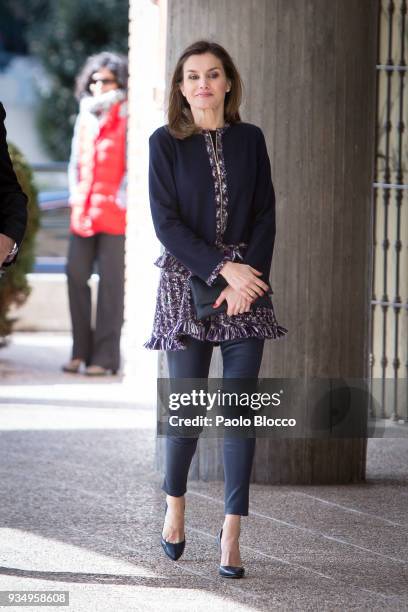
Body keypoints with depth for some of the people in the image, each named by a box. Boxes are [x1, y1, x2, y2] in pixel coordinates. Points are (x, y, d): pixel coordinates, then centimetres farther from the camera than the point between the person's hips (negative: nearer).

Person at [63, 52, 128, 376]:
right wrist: (75, 193, 11)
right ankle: (81, 351, 12)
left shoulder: (127, 117, -4)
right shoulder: (86, 115, 15)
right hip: (84, 212, 6)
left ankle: (105, 356, 1)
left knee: (111, 281, -2)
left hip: (114, 214, -6)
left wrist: (121, 198, -11)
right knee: (76, 275, 4)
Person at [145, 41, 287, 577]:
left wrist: (248, 280, -9)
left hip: (246, 283, 2)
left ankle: (232, 532, -1)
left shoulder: (249, 139, 8)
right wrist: (224, 268, -14)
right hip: (187, 282, -2)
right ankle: (175, 502, 26)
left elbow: (265, 215, 5)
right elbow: (166, 222, -6)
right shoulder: (166, 143, 0)